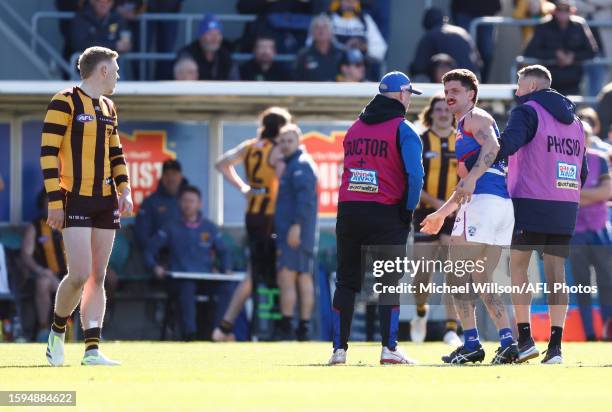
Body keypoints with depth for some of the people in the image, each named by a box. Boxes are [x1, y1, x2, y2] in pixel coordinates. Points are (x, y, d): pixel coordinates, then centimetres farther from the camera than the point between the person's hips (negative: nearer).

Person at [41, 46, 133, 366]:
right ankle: (57, 332, 10)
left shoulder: (108, 108, 16)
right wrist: (55, 201, -16)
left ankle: (92, 350, 3)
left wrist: (124, 191, 7)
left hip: (105, 201, 7)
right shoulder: (65, 103, -8)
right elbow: (48, 152, -11)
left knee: (98, 278, 3)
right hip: (75, 201, -7)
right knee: (80, 275, -14)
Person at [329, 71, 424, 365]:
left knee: (346, 280, 8)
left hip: (348, 209, 5)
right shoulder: (402, 129, -4)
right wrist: (408, 210, -3)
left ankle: (339, 348, 5)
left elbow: (348, 168, 13)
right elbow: (414, 174, -13)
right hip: (386, 213, -4)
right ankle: (389, 348, -7)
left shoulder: (355, 127, 14)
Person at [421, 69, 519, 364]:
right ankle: (507, 341, 1)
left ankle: (471, 343, -10)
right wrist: (442, 213, 42)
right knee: (482, 279, 11)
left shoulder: (474, 118, 1)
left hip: (482, 201, -9)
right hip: (503, 204, 9)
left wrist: (472, 178, -33)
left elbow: (492, 146, -21)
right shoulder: (463, 127, 29)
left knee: (459, 275, -5)